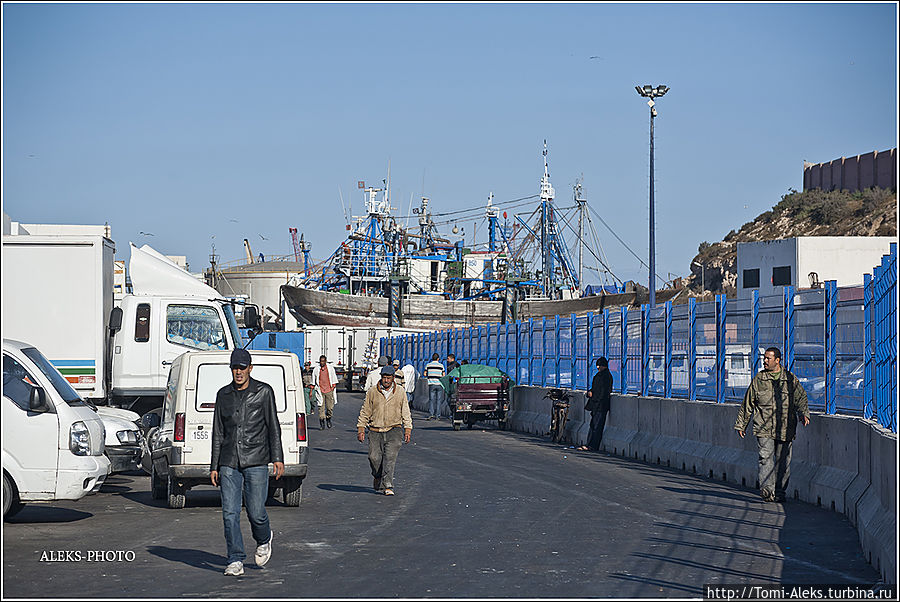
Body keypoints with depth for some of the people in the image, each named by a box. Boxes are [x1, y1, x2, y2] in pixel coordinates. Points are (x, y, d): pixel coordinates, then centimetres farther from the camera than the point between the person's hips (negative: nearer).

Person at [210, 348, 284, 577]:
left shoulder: (263, 392, 1)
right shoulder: (223, 395, 10)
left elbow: (273, 427, 2)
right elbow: (218, 433, 13)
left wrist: (278, 459, -6)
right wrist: (214, 466, 10)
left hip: (256, 462, -3)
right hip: (229, 463, 3)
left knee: (256, 512, -3)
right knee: (230, 513, -5)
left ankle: (264, 539, 29)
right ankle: (236, 562, 0)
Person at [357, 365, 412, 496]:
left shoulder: (400, 391, 5)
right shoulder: (372, 392, 4)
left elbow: (405, 412, 9)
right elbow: (365, 412, 8)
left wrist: (408, 429, 2)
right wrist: (361, 428, 3)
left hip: (394, 430, -1)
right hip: (375, 430, 1)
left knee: (390, 456, -16)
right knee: (374, 458, -6)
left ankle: (388, 485, -19)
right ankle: (378, 477, 24)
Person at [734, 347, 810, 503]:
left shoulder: (791, 380, 6)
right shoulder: (758, 379, 8)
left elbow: (801, 398, 3)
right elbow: (747, 403, 13)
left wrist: (803, 414, -19)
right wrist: (741, 424, 15)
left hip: (785, 429, 1)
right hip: (763, 428, -1)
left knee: (782, 460, 5)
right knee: (766, 457, -15)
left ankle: (780, 492, 16)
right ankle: (767, 490, -21)